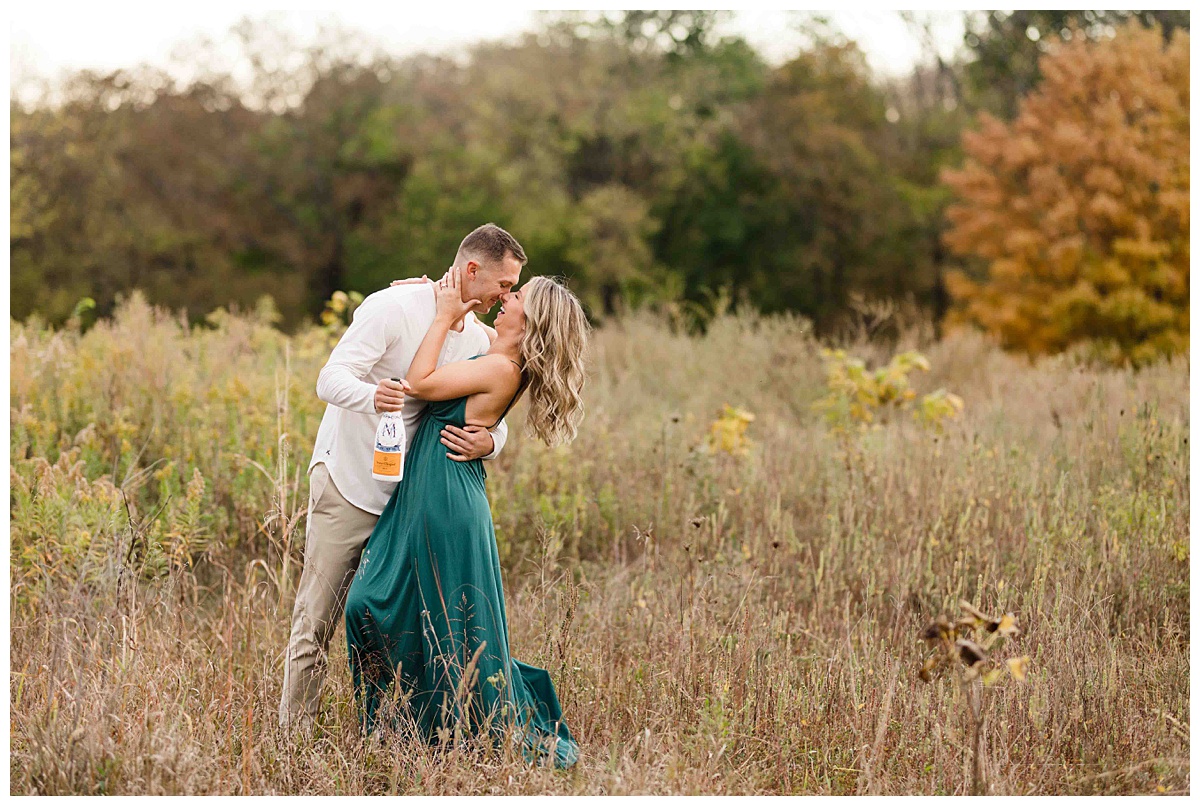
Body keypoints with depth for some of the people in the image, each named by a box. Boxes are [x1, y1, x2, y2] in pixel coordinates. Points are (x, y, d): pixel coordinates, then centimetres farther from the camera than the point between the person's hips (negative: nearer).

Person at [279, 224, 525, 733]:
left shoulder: (478, 338, 5)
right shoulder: (394, 307, -15)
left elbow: (494, 420, 7)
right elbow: (331, 380, -22)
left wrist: (488, 442, -19)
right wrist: (371, 396, -45)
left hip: (409, 494, 6)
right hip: (348, 484, -6)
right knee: (316, 618, -3)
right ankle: (294, 733, 5)